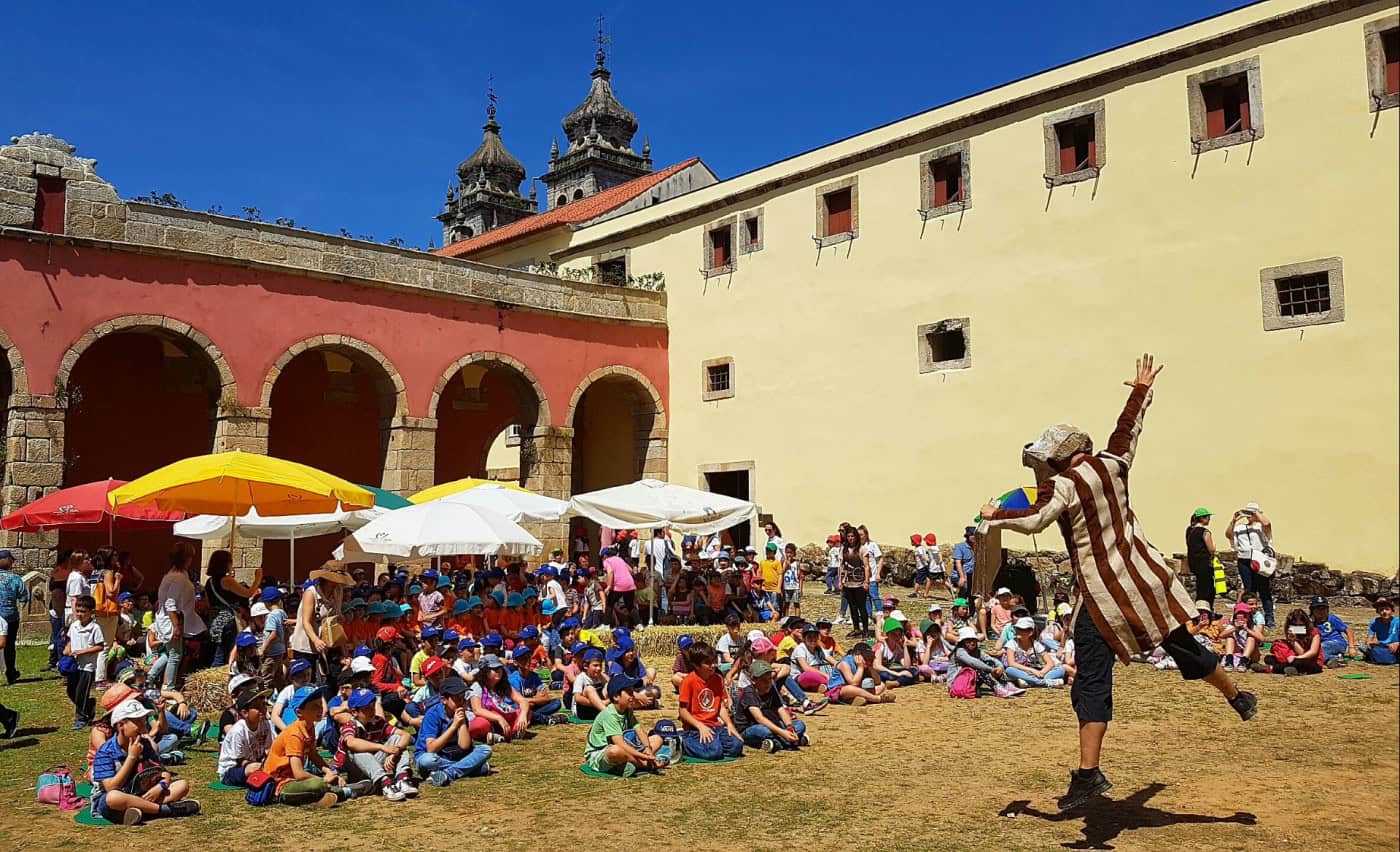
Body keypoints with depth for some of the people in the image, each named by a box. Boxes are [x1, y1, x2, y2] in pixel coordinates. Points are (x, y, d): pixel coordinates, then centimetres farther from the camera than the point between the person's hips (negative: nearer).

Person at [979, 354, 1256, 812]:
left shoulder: (1066, 484, -15)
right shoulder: (1110, 464, 3)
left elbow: (1035, 519, -27)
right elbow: (1128, 429, 19)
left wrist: (996, 514, -11)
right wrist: (1141, 390, 34)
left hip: (1103, 595, -6)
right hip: (1144, 579, 6)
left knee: (1092, 682, -4)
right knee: (1183, 645, 28)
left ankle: (1088, 774, -8)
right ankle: (1238, 697, 49)